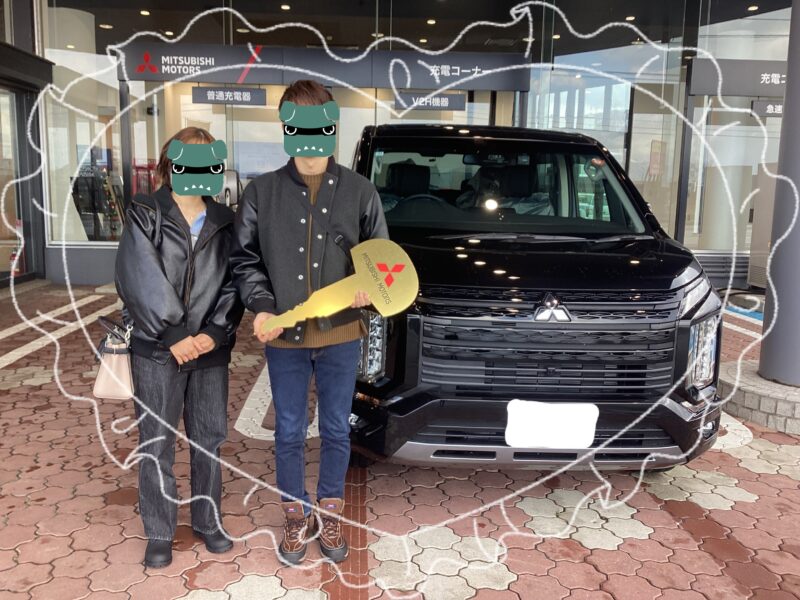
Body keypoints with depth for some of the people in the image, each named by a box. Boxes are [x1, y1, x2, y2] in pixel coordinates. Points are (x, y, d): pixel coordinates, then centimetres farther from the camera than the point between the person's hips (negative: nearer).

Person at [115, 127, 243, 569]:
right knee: (156, 442, 6)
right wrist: (173, 336, -16)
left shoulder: (225, 223, 6)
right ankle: (159, 533, 21)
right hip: (156, 350, -2)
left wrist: (214, 333, -12)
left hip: (210, 349, 3)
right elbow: (139, 282, -12)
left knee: (209, 438, 12)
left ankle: (208, 521, 29)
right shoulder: (145, 216, -2)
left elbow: (233, 284, 2)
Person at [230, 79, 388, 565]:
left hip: (341, 334, 0)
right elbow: (245, 260, 4)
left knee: (336, 430, 14)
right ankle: (297, 517, 34)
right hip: (284, 337, 0)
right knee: (289, 433, 13)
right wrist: (263, 307, -11)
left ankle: (330, 515, 36)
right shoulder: (262, 193, -1)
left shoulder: (361, 192, 0)